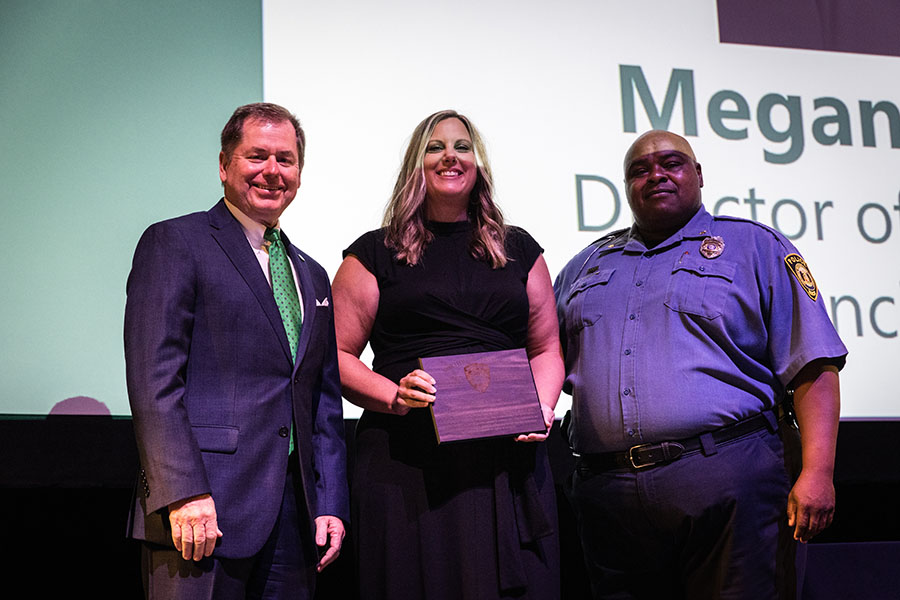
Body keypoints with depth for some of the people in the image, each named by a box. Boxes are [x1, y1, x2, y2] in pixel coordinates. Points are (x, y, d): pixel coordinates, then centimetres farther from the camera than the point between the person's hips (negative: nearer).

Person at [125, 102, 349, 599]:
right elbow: (154, 378, -10)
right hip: (202, 510, -6)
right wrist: (184, 494, -18)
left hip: (294, 516, 6)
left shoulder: (313, 277, 21)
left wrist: (330, 505, 9)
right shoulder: (173, 243, 0)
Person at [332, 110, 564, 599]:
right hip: (406, 461, -2)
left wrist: (542, 407, -1)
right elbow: (336, 356, 6)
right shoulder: (376, 253, 9)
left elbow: (547, 348, 18)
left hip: (506, 460, 2)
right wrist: (394, 395, -12)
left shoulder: (518, 250, 17)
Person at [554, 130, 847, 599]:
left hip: (726, 475, -3)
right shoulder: (586, 266, 22)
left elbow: (813, 367, 1)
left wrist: (817, 473, -10)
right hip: (606, 488, 4)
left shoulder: (755, 246, 9)